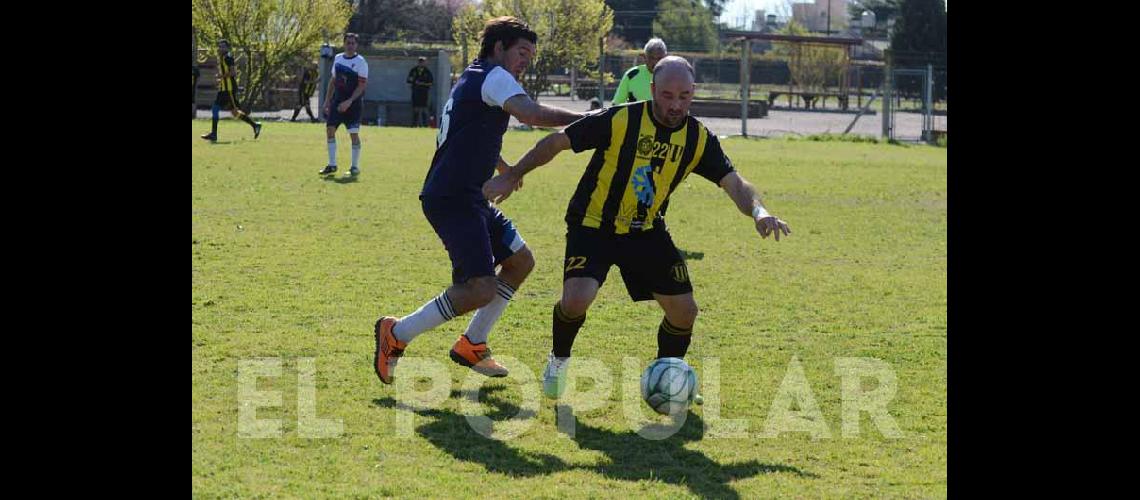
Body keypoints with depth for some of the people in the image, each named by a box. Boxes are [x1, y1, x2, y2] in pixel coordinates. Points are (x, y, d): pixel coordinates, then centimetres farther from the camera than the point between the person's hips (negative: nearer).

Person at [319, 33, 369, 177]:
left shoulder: (360, 62, -10)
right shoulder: (338, 58, 9)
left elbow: (362, 85, -15)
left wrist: (349, 102, -23)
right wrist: (327, 100, 13)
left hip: (353, 103, -6)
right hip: (337, 101, 6)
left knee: (354, 133, -5)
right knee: (330, 129, 0)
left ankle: (355, 167, 6)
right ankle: (332, 165, 8)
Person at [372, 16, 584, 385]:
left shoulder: (472, 79, 23)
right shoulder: (493, 77, -9)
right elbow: (532, 114, -27)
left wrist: (503, 167, 42)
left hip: (467, 197, 11)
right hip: (452, 199, -11)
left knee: (520, 260, 15)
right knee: (481, 289, -17)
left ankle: (471, 346, 21)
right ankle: (396, 335, -4)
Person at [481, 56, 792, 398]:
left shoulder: (699, 138, -8)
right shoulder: (620, 120, -21)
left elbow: (734, 183, -11)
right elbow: (556, 142, -12)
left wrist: (758, 210, -33)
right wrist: (511, 177, -7)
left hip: (646, 231, 4)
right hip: (593, 226, -4)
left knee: (684, 311, 0)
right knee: (576, 300, -26)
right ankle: (559, 360, 7)